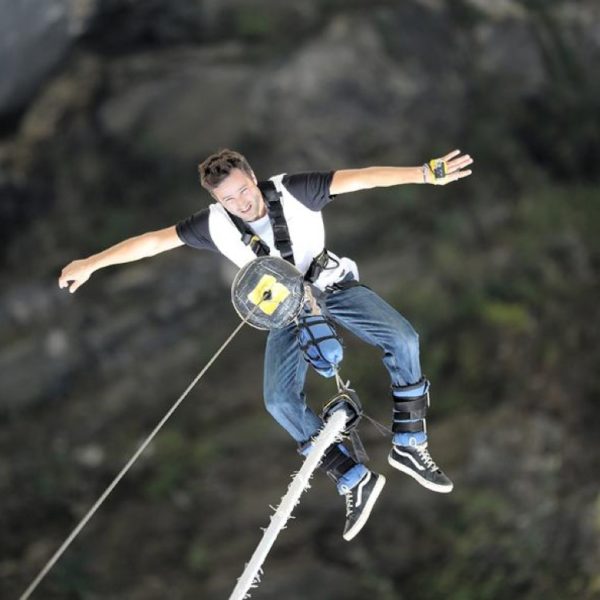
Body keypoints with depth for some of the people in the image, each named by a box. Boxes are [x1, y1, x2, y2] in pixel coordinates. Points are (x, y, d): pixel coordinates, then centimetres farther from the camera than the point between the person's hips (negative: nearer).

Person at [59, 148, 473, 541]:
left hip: (335, 285, -1)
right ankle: (355, 481, -14)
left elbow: (358, 178, -31)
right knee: (280, 400, -21)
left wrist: (426, 173, -41)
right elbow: (153, 241, -8)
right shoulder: (216, 225, -16)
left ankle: (409, 446, -12)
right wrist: (89, 264, -4)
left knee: (402, 338, -27)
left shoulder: (292, 191, -22)